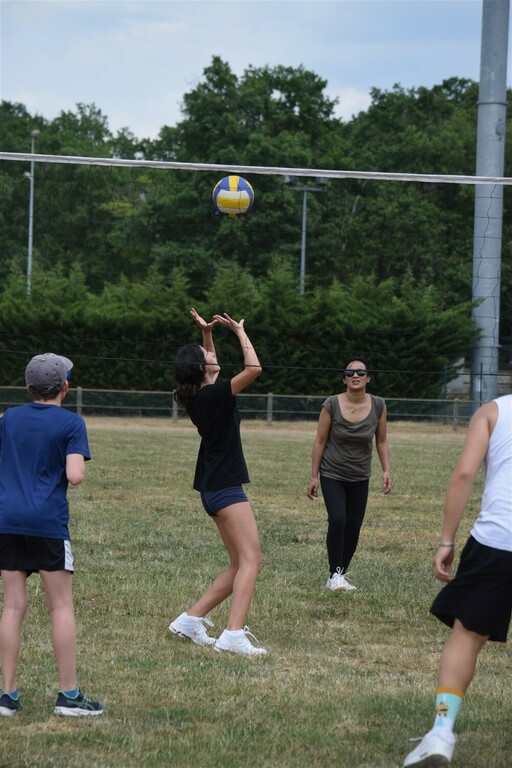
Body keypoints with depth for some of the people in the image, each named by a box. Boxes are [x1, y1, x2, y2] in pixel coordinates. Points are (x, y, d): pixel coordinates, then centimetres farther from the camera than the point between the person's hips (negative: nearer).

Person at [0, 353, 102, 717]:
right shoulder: (71, 423, -5)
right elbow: (75, 476, -15)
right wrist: (77, 465, 6)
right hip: (48, 523, -4)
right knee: (62, 607, 3)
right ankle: (69, 694, 3)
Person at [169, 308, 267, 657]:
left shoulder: (197, 396, 9)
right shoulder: (214, 395, -16)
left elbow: (211, 366, 30)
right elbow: (254, 368, -22)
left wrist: (207, 333, 20)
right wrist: (240, 331, -10)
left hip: (215, 487, 10)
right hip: (226, 487, -10)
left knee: (240, 565, 13)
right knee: (251, 560, -14)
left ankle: (192, 619, 14)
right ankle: (234, 635, -26)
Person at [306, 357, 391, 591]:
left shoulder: (378, 406, -5)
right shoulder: (332, 405, -12)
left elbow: (381, 441, 5)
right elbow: (320, 441, -6)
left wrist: (386, 470, -5)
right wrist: (314, 476, -5)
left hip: (360, 479, 3)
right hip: (332, 475, -3)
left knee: (353, 530, 2)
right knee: (337, 521, -21)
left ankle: (341, 575, 19)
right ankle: (334, 574, -11)